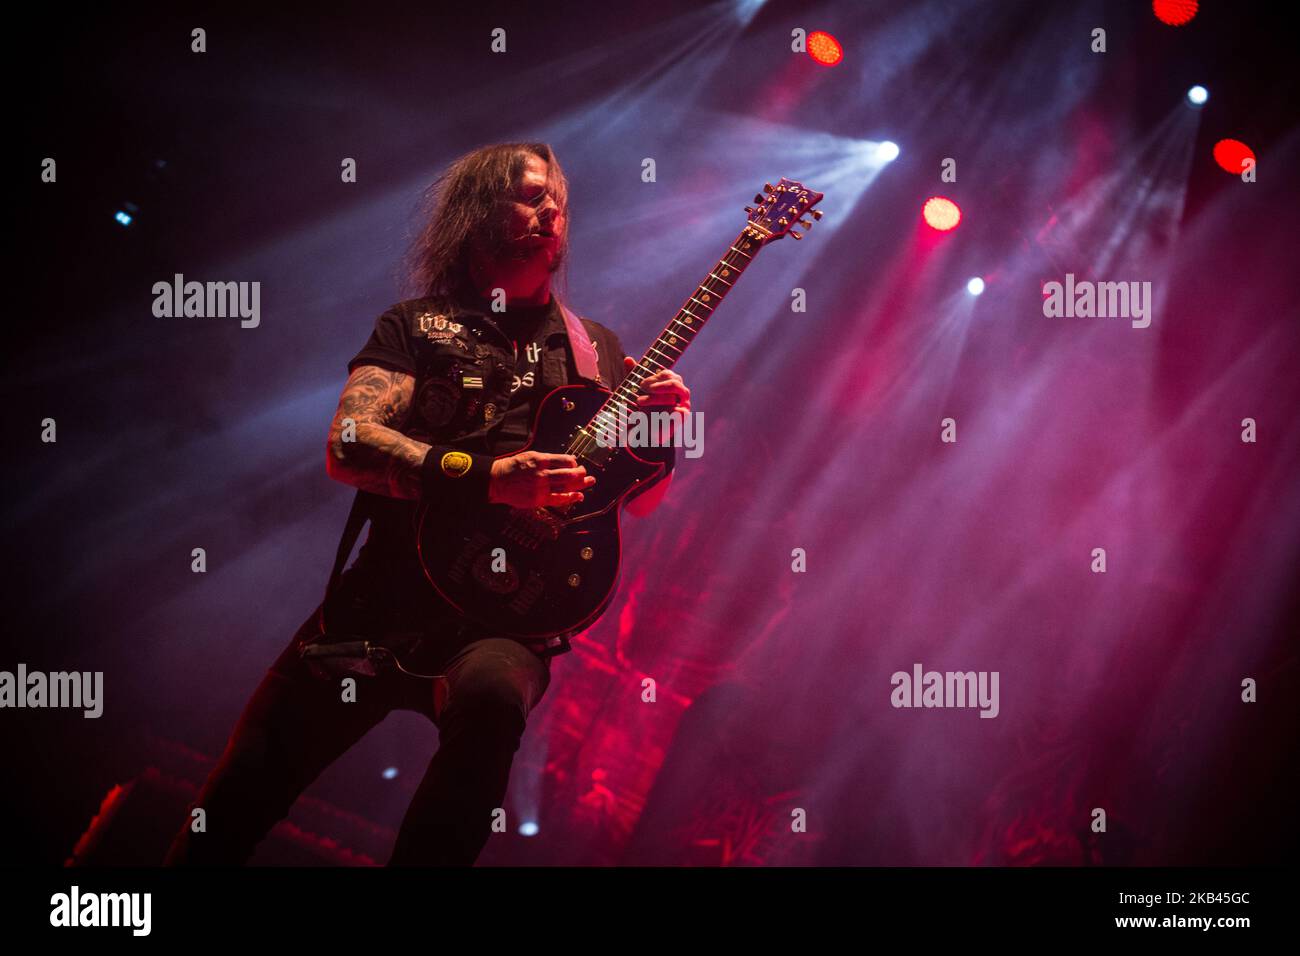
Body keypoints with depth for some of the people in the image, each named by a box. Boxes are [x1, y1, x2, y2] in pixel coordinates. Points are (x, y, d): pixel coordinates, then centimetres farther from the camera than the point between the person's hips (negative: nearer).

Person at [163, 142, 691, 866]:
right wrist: (488, 476, -18)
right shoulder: (417, 325, 11)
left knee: (493, 693, -36)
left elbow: (638, 502, 19)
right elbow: (347, 445, -5)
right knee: (254, 773, -10)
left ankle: (424, 859, -16)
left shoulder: (595, 347, 19)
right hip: (391, 591, 0)